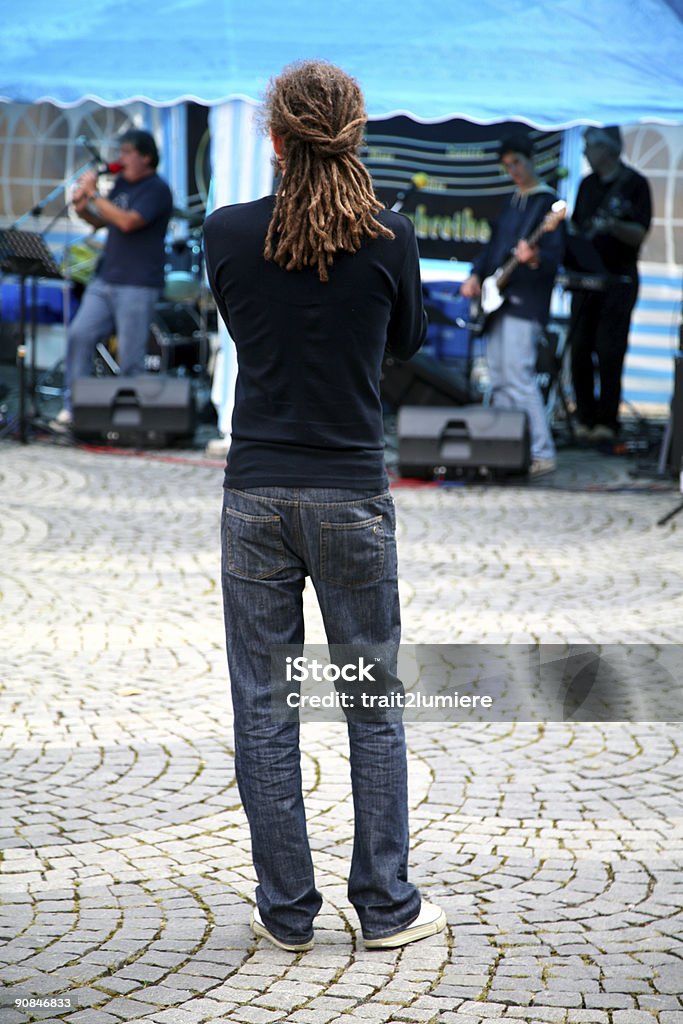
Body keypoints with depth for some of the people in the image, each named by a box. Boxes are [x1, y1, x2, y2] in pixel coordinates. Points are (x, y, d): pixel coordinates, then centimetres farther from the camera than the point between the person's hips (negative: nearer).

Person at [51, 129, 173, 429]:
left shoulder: (157, 190, -8)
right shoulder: (122, 182, 16)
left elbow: (127, 221, -21)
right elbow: (101, 222, 25)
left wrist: (94, 194, -16)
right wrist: (82, 208, 4)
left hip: (137, 286, -7)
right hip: (104, 280, 7)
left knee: (130, 358, -4)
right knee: (79, 335, -2)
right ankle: (72, 408, 3)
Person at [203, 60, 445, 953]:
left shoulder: (227, 232, -5)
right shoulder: (391, 237, -7)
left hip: (258, 496, 0)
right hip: (353, 496, 0)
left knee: (263, 709, 8)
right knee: (374, 707, 11)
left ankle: (287, 911, 14)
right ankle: (386, 908, 16)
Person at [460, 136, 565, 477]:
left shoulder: (547, 202, -6)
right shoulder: (512, 202, 19)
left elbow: (554, 256, -14)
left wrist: (534, 259, -34)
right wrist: (476, 276, 8)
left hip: (525, 303, -9)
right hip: (499, 301, 9)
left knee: (518, 376, -16)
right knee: (499, 379, 9)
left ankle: (541, 454, -15)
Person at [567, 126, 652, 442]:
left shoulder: (634, 184, -4)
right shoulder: (587, 184, 14)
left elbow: (639, 235, -12)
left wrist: (613, 226, -29)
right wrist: (568, 248, 7)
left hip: (618, 279, -6)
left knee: (609, 353, -8)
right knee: (579, 351, 3)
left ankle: (606, 422, -3)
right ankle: (585, 419, 10)